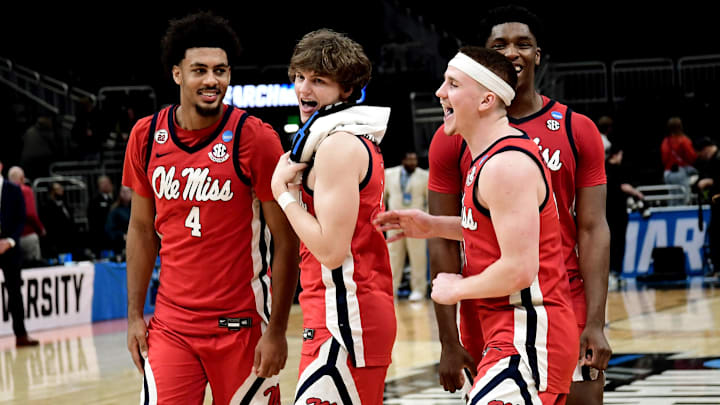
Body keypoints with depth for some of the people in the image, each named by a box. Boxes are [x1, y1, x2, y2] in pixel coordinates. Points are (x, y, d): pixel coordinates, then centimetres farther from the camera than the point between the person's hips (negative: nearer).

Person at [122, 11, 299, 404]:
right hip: (171, 324, 3)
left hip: (242, 325, -3)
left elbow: (285, 239, -7)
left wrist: (277, 331, -11)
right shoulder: (146, 136, 2)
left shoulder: (255, 138, -10)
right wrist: (134, 315, 8)